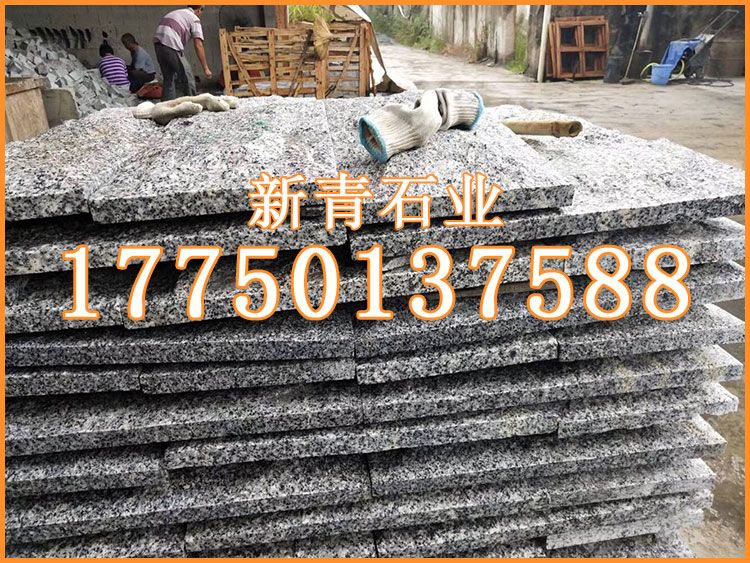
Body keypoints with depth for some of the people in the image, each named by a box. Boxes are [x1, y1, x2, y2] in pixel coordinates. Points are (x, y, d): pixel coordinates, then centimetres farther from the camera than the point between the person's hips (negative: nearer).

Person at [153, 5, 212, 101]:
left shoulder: (177, 12, 29)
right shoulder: (194, 19, 6)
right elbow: (198, 46, -4)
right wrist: (205, 68, -5)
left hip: (158, 43, 8)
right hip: (171, 45, -8)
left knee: (169, 79, 16)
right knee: (188, 79, 0)